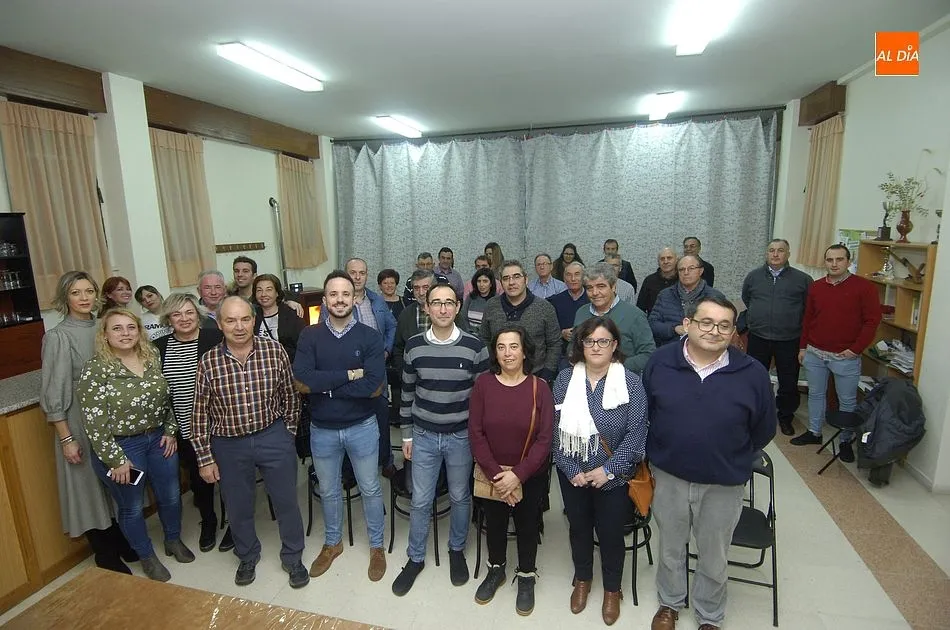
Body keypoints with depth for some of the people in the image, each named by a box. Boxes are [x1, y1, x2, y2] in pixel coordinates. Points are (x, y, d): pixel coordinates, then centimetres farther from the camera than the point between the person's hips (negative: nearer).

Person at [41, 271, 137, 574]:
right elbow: (54, 393, -12)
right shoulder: (58, 337, -12)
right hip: (80, 423, -4)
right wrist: (66, 439, -13)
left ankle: (124, 543, 35)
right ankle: (108, 559, 26)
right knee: (90, 488, 9)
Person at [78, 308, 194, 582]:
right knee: (132, 507, 14)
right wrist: (116, 460, -14)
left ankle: (174, 540, 43)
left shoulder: (153, 358, -2)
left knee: (170, 495, 17)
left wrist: (170, 431, 3)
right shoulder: (95, 370, -16)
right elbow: (94, 423, -15)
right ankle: (147, 557, 36)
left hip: (159, 439, 4)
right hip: (120, 446, -4)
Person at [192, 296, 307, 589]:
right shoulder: (208, 362, -10)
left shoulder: (274, 350, -11)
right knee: (238, 507, 19)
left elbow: (289, 395, 0)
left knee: (286, 501, 12)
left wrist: (288, 433, 4)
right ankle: (247, 557, 46)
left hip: (274, 437, 0)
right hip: (229, 445, 1)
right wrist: (204, 458, -1)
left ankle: (293, 558, 35)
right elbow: (200, 413, -3)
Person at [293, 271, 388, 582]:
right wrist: (349, 374, -21)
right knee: (328, 491, 21)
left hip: (362, 427, -2)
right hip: (322, 429, 2)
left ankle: (377, 545, 38)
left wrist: (325, 385, -19)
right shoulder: (310, 336, -6)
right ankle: (332, 543, 46)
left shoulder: (370, 337, -11)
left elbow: (374, 387, -22)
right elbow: (302, 381, -20)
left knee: (370, 489, 15)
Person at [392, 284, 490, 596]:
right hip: (424, 436, 1)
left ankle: (457, 551, 41)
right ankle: (415, 558, 34)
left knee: (460, 497, 17)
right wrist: (407, 434, 6)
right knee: (420, 501, 12)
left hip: (462, 436, -1)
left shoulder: (474, 346, -11)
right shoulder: (414, 346, -5)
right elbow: (407, 392, 4)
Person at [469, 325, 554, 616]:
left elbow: (545, 439, -13)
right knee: (494, 523, 21)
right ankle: (496, 570, 47)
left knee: (527, 526, 18)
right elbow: (475, 433, -11)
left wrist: (518, 474, -20)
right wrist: (495, 474, -16)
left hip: (530, 476, -1)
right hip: (491, 475, 1)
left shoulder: (539, 387, -13)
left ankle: (526, 576, 44)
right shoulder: (483, 384, -11)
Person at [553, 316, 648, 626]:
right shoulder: (565, 379, -7)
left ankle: (612, 589, 41)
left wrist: (608, 470, -17)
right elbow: (555, 429, -8)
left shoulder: (631, 383, -12)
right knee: (578, 527, 20)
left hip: (613, 477, -2)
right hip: (572, 474, 2)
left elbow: (636, 432, -14)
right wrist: (572, 470, -13)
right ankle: (582, 579, 46)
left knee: (610, 532, 14)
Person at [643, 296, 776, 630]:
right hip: (669, 477, 1)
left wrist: (734, 461, 8)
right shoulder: (660, 361, -12)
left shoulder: (752, 373, -14)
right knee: (670, 549, 22)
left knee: (714, 558, 20)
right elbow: (643, 412, 3)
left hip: (724, 485, 0)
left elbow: (764, 429, 1)